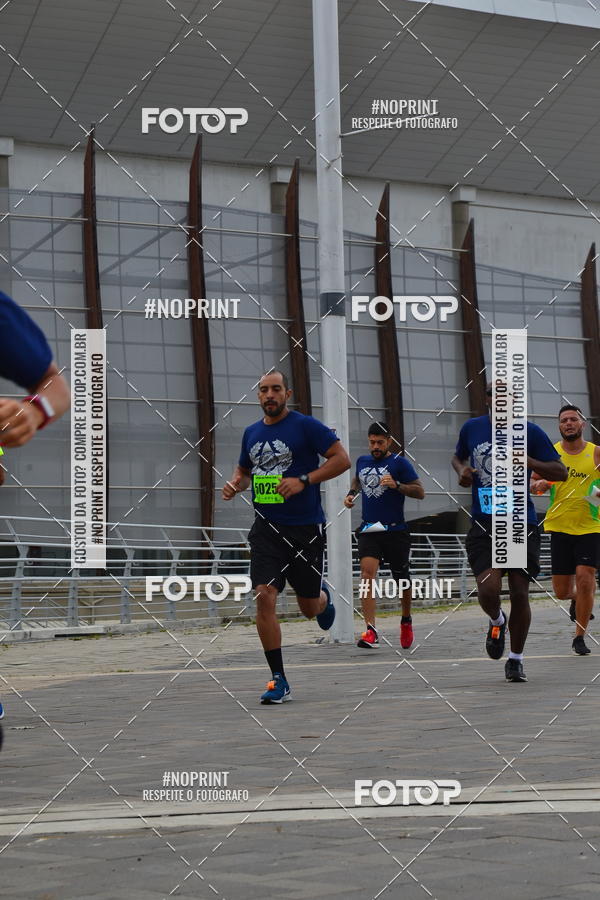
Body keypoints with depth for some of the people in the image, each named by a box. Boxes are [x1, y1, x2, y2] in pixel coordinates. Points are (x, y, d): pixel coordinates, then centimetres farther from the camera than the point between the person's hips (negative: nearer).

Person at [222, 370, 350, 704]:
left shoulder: (306, 426, -7)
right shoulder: (252, 433, 10)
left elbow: (342, 459, -10)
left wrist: (304, 480, -20)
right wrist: (235, 484, 3)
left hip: (306, 528, -3)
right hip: (267, 527, 3)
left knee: (310, 608, 8)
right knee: (265, 597, -15)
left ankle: (324, 596, 49)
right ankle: (279, 682, -8)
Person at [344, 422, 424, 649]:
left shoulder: (399, 463, -3)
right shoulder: (362, 461, 11)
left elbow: (420, 492, -7)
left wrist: (396, 485, -21)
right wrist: (351, 494, 15)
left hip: (395, 531, -2)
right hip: (369, 531, 2)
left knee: (402, 580, 9)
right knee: (367, 572, -20)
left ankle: (406, 621, 39)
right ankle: (371, 632, -28)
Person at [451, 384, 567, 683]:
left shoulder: (530, 433, -2)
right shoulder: (472, 428, 7)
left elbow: (560, 472, -1)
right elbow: (458, 457, 26)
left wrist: (529, 462, -18)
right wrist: (461, 471, 3)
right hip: (483, 525, 1)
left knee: (519, 593, 0)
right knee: (488, 588, -15)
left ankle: (516, 660, 19)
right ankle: (497, 621, 22)